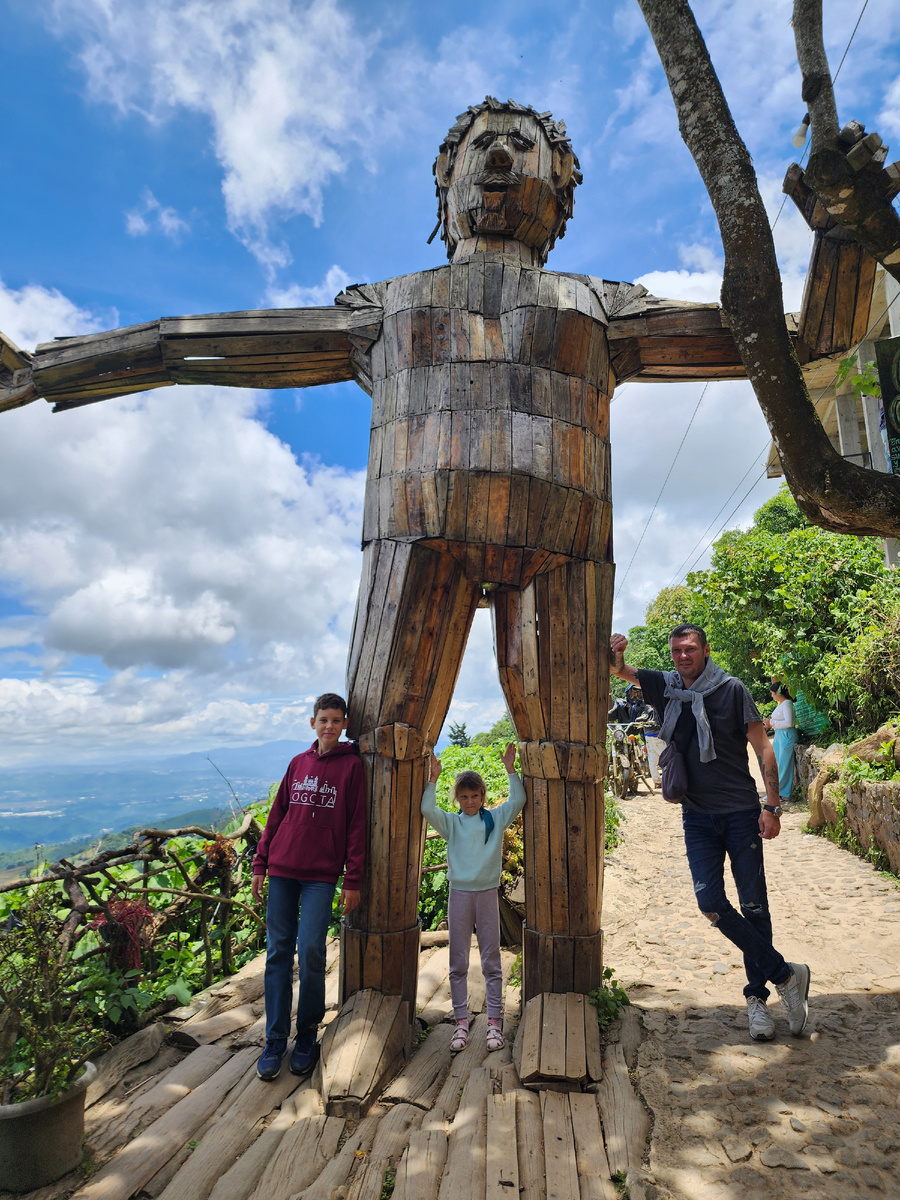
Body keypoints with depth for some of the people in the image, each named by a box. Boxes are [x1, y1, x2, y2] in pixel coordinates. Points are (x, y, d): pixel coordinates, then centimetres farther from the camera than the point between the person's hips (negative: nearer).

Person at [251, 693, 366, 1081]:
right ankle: (275, 1040, 18)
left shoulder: (351, 765, -1)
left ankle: (308, 1036, 17)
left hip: (321, 874, -3)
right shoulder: (299, 763, 10)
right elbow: (277, 814, 14)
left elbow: (357, 825, -2)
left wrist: (353, 881, -5)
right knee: (278, 953, 6)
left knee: (310, 953, -3)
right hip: (282, 870, 4)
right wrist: (261, 863, 10)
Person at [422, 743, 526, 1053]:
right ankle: (461, 1023, 18)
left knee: (492, 961, 7)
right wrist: (432, 778, -21)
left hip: (487, 894, 0)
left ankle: (494, 1023, 16)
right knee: (458, 963, 7)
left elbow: (518, 800, -8)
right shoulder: (451, 822, 0)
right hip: (459, 894, 0)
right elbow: (427, 810, -16)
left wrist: (510, 769, -14)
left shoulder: (495, 818, 2)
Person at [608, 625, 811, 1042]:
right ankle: (784, 974, 12)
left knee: (753, 905, 5)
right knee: (710, 900, -6)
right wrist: (614, 656, -23)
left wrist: (772, 806, -9)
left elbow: (763, 747, -4)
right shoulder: (664, 686, 2)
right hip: (697, 816, 3)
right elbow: (619, 670, 2)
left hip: (741, 812, -2)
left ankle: (757, 996, 24)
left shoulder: (731, 689, -7)